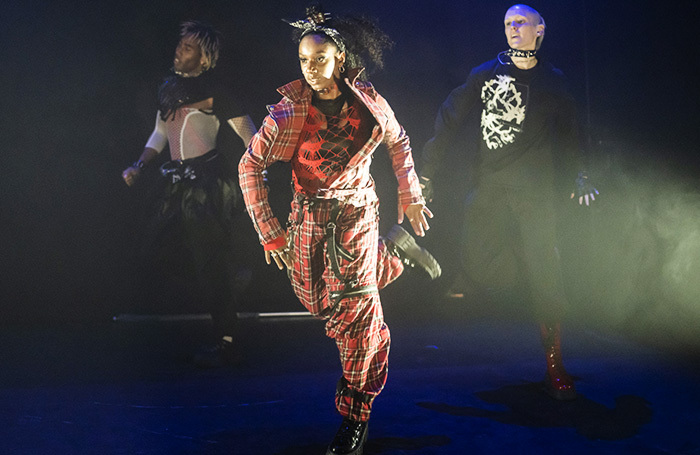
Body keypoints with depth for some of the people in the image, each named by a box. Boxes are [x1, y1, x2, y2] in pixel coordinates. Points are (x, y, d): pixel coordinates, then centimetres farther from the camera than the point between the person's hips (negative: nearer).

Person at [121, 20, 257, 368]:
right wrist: (139, 166, 12)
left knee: (210, 265, -6)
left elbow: (248, 132, -8)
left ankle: (225, 344, 1)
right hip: (179, 182, 7)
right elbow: (160, 134, 23)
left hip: (208, 182, -7)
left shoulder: (213, 89, -7)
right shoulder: (169, 86, 13)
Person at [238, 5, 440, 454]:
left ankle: (356, 416, 2)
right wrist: (269, 231, -10)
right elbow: (250, 166, -8)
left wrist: (410, 197, 15)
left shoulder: (369, 102, -7)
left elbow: (399, 142, 13)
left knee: (353, 309, -10)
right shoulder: (290, 110, -11)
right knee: (318, 301, 13)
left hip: (357, 211, -1)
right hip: (309, 215, 2)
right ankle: (393, 249, 34)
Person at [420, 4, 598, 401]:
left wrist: (580, 176, 10)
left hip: (536, 188, -1)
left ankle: (555, 365, -2)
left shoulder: (555, 82, 11)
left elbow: (570, 137, 21)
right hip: (489, 185, 1)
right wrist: (429, 170, 3)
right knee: (478, 272, -8)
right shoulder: (485, 75, 9)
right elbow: (449, 121, 9)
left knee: (544, 271, -10)